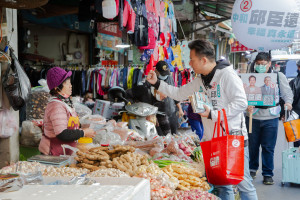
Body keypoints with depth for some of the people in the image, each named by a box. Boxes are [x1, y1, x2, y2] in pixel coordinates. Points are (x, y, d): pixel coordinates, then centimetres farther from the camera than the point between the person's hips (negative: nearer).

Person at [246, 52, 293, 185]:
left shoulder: (279, 76, 3)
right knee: (252, 145, 11)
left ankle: (268, 174, 16)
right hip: (252, 117, 1)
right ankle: (252, 169, 33)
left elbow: (287, 93, 11)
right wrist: (247, 105, -17)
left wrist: (288, 102, -9)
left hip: (270, 118, -1)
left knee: (268, 148, 3)